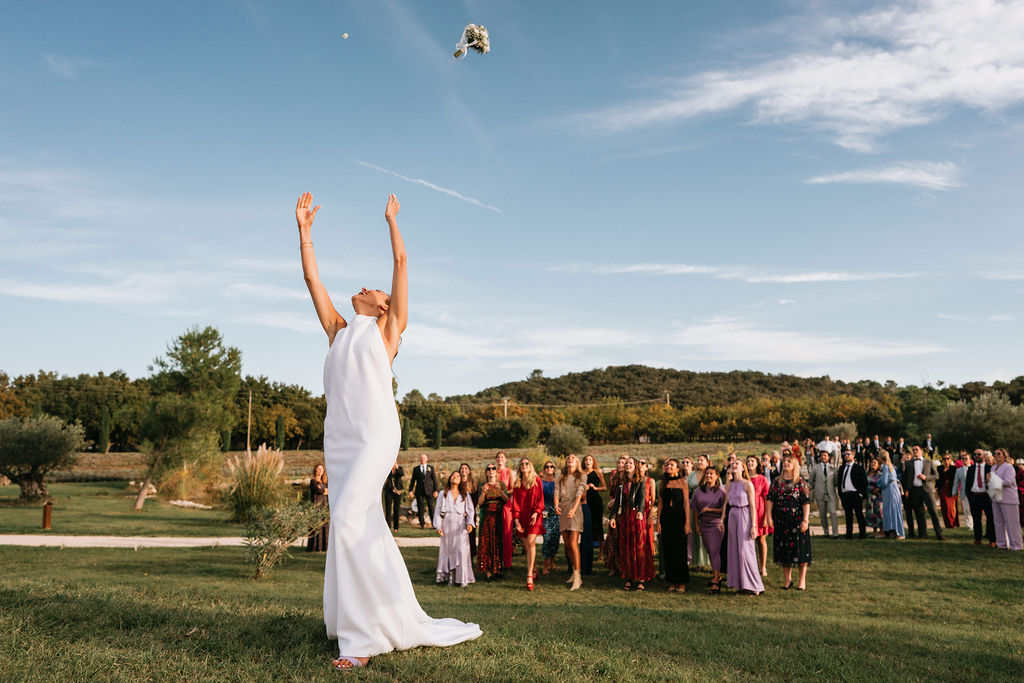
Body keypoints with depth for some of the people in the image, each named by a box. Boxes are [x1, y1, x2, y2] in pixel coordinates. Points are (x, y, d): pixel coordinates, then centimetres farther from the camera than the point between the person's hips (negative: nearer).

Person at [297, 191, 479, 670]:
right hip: (339, 437, 6)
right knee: (367, 529, 7)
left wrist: (391, 218, 20)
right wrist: (304, 227, 25)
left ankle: (362, 636, -13)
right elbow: (311, 276, 24)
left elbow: (400, 262, 9)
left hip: (376, 434, -6)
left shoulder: (388, 328, 11)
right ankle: (399, 623, 19)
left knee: (348, 522, -18)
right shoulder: (338, 330, 24)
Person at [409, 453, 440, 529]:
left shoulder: (431, 468, 8)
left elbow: (435, 479, 5)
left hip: (429, 490, -1)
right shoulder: (416, 469, 10)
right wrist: (410, 490, 0)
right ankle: (422, 524, 9)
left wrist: (436, 490, -3)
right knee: (420, 508, 1)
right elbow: (413, 480, 10)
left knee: (431, 507, -4)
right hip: (419, 491, 1)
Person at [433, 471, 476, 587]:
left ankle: (463, 578, -7)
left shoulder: (465, 494, 12)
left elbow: (470, 509, 7)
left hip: (460, 524, -1)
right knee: (448, 550, -1)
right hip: (447, 524, 1)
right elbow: (438, 510, 7)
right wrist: (438, 525, -3)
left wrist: (469, 523, -8)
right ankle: (450, 577, 4)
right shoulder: (444, 494, 12)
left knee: (462, 550, -10)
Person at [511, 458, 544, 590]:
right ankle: (534, 571, 20)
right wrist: (516, 518, -4)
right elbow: (515, 502, 6)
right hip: (522, 516, 3)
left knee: (531, 542, -17)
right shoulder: (517, 484, 10)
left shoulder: (537, 480, 4)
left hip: (534, 516, -3)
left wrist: (536, 512, -12)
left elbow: (540, 498, 1)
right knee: (526, 546, 4)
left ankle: (529, 576, -19)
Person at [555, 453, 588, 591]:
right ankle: (573, 572, 19)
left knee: (573, 544, -13)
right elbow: (557, 493, 5)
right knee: (567, 544, 6)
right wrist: (556, 506, -15)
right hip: (563, 510, 4)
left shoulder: (581, 477, 5)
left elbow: (579, 494, -7)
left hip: (575, 509, -4)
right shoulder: (560, 477, 15)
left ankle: (577, 577, -13)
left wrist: (573, 509, -22)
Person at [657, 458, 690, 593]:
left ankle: (682, 583, 6)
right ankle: (672, 582, 12)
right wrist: (658, 521, 3)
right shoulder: (663, 483, 10)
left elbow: (686, 503, -4)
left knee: (680, 550, -2)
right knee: (668, 550, 5)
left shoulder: (683, 482, 0)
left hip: (679, 517, -4)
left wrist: (687, 522, -10)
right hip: (666, 518, 4)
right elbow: (660, 502, 9)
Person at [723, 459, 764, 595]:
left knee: (745, 550, -8)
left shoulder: (747, 484, -8)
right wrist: (722, 519, 9)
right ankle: (740, 583, 15)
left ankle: (754, 585, 0)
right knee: (734, 549, 7)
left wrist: (753, 525, -14)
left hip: (744, 516, -6)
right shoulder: (729, 484, 9)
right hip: (733, 516, 6)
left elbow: (753, 506, -10)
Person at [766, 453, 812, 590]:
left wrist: (805, 520, -12)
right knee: (783, 548, 6)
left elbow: (806, 502, -5)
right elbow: (770, 499, 6)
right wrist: (769, 516, -3)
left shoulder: (800, 483, -2)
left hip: (797, 521, -3)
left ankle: (802, 579, 11)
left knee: (800, 548, -1)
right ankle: (787, 579, 18)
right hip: (781, 521, 3)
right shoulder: (777, 482, 7)